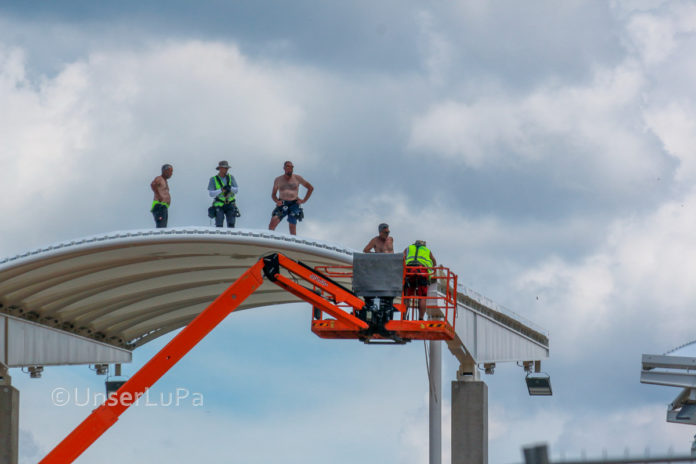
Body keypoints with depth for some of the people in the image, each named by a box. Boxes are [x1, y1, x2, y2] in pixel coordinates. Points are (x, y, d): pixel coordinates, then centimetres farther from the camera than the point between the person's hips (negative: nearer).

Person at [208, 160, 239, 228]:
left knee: (231, 225, -11)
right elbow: (211, 194, -7)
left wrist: (230, 188, -22)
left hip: (230, 205, 2)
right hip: (219, 206, -2)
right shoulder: (213, 179, 0)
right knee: (219, 226, -12)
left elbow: (236, 190, -1)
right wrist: (221, 190, -21)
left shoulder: (231, 178, 7)